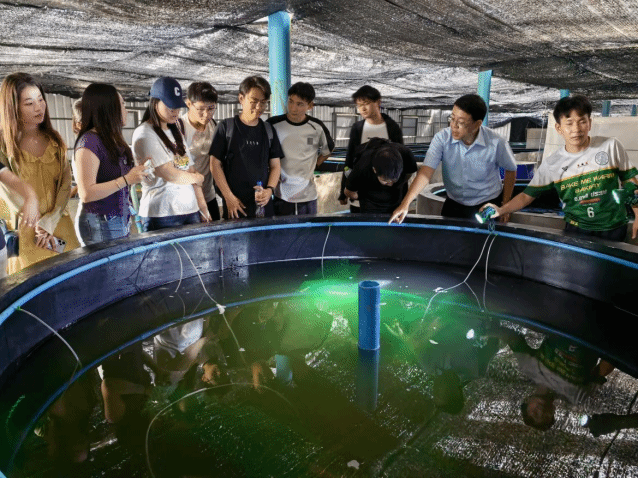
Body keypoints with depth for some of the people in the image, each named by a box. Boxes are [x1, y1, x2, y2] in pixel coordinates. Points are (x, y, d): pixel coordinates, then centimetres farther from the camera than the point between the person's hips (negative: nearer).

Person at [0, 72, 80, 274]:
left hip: (60, 226, 3)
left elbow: (66, 184, -1)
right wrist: (39, 227, -11)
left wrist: (50, 222, -13)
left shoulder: (54, 140, 6)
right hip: (27, 234, -3)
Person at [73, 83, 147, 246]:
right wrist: (126, 179, -22)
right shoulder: (89, 142, -14)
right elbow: (86, 193, -21)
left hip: (119, 222, 8)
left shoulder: (112, 139, 12)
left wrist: (138, 171, 7)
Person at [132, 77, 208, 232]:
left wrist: (202, 205, 7)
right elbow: (169, 174, -15)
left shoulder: (175, 132, 18)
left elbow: (191, 170, 13)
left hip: (190, 210, 7)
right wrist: (196, 178, 3)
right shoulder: (144, 134, -7)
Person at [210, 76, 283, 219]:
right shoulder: (226, 127, 1)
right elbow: (215, 164, -1)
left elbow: (275, 166, 12)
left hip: (263, 204, 3)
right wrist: (229, 197, -8)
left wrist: (269, 190, -6)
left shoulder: (269, 130, 11)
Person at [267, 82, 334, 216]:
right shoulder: (273, 125, -4)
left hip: (308, 196, 2)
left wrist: (314, 165, 11)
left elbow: (328, 150, 20)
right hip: (281, 196, -1)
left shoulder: (317, 127, 0)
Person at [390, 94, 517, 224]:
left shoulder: (496, 143, -19)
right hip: (454, 204, 2)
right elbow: (426, 172, -27)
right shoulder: (442, 138, -18)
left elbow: (511, 170, -1)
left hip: (488, 205, -1)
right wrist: (405, 204, -39)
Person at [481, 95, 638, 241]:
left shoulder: (611, 146, -7)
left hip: (614, 229, 0)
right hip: (576, 229, 0)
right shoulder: (551, 164, -8)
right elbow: (527, 195, -6)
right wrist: (501, 210, -22)